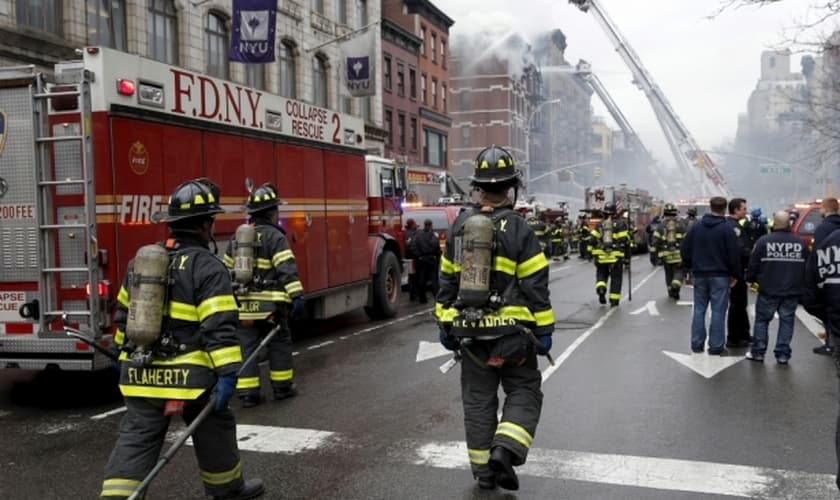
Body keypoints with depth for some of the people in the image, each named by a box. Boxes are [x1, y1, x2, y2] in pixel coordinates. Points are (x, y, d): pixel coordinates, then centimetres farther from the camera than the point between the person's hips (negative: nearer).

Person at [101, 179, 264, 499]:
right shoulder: (208, 268, -13)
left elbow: (124, 313, 19)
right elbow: (220, 327, -20)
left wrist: (125, 352, 31)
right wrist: (227, 373, -21)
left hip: (141, 374, 5)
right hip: (189, 376, -5)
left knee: (136, 439, 6)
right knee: (214, 431, 16)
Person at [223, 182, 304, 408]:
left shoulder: (237, 237, 12)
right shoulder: (275, 236, -9)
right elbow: (287, 269, -18)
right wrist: (296, 296, -21)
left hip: (243, 305, 5)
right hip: (269, 303, -5)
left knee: (246, 347, 7)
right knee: (279, 344, 10)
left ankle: (247, 392, 6)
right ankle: (282, 387, 19)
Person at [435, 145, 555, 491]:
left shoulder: (460, 226, 4)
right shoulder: (517, 229, -10)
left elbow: (447, 280, 8)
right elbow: (535, 286, -10)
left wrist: (445, 324, 15)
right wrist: (544, 330, -3)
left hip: (469, 330, 4)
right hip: (510, 331, -4)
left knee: (478, 398, 12)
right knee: (524, 392, 10)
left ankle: (483, 469, 18)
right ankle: (505, 450, -8)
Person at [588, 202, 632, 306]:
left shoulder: (599, 225, 3)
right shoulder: (620, 224, -4)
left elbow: (593, 240, 0)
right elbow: (624, 240, -7)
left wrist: (592, 252, 11)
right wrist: (627, 254, 4)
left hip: (601, 256, 2)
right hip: (616, 256, -1)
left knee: (601, 274, 17)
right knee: (616, 278, 8)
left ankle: (600, 289, -11)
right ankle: (614, 301, 9)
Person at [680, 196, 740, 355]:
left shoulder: (696, 227, 3)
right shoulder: (726, 229, -10)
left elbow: (684, 249, 6)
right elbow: (734, 254, -10)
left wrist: (691, 266, 15)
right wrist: (735, 275, -1)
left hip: (699, 275, 4)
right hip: (720, 276, -4)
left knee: (699, 309, 11)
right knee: (718, 311, 1)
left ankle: (696, 344, 12)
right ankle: (716, 346, 3)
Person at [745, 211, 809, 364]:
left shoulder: (764, 241, -10)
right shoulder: (800, 243, 1)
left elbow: (753, 265, -5)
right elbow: (807, 268, 10)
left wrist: (749, 278, 13)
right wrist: (801, 286, 22)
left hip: (768, 290, -2)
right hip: (792, 291, 2)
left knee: (762, 320, 9)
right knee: (787, 321, 10)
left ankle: (758, 352, 11)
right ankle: (783, 354, 10)